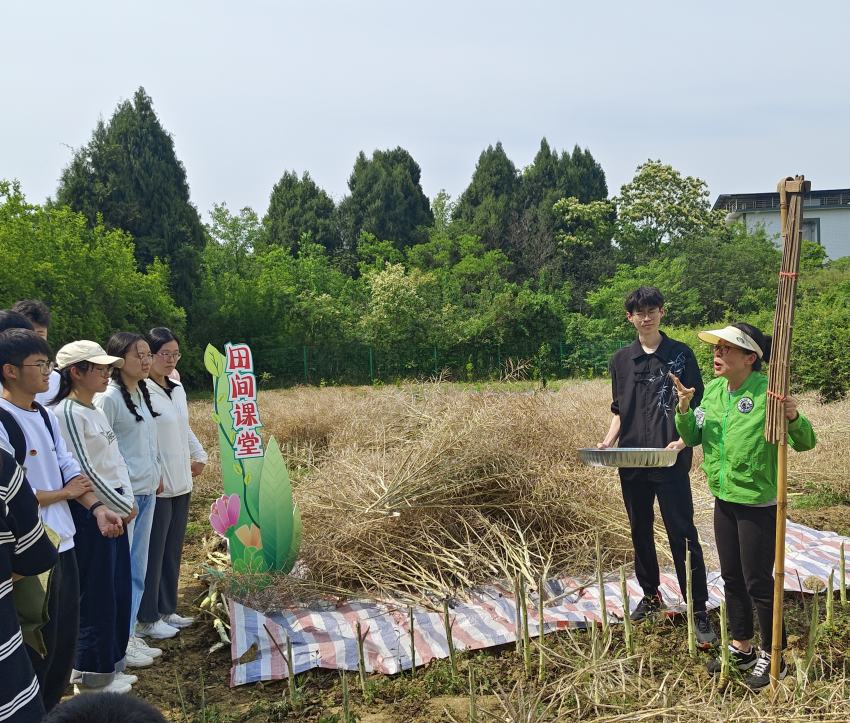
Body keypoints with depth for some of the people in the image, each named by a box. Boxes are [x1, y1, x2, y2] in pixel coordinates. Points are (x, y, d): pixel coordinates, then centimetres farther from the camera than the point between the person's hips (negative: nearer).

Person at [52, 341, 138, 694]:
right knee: (97, 597, 2)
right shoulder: (66, 412, -15)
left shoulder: (96, 411, 12)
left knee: (119, 591, 15)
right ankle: (91, 676, 17)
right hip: (89, 515, -9)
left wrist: (128, 500, 1)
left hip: (114, 511, 9)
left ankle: (110, 666, 28)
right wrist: (122, 506, -10)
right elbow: (83, 472, -18)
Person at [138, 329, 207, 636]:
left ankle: (166, 610, 28)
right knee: (153, 552, 2)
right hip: (157, 487, -8)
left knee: (173, 550, 15)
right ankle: (146, 619, 14)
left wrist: (199, 455, 12)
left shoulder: (177, 390, 11)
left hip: (181, 483, 8)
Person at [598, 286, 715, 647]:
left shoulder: (681, 354, -1)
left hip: (670, 461, -4)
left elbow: (696, 406, -1)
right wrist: (609, 440, -2)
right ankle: (650, 594, 31)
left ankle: (699, 610, 4)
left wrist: (682, 440, -16)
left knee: (682, 533, -4)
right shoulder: (621, 360, 9)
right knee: (640, 531, 14)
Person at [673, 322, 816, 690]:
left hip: (758, 504, -7)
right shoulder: (712, 390, 1)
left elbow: (805, 442, -18)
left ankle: (772, 658, 24)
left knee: (758, 582, 4)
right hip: (724, 500, 7)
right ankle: (741, 648, 35)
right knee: (732, 577, 18)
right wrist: (684, 409, -14)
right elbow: (691, 437, 4)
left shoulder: (767, 392, -19)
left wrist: (793, 418, -38)